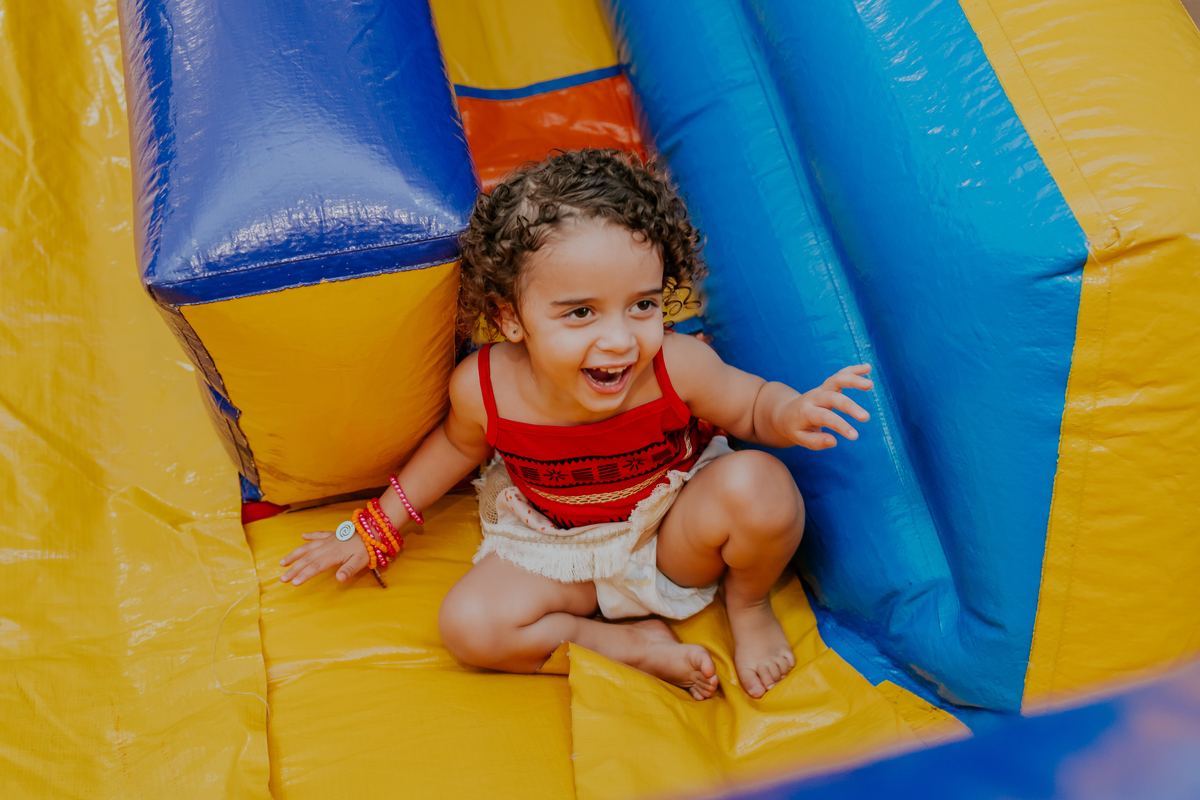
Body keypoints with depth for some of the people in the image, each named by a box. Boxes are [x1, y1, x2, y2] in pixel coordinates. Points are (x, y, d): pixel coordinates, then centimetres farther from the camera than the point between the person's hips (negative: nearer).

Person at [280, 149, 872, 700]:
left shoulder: (679, 366, -29)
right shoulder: (484, 387, -24)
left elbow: (750, 404, -9)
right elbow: (458, 445, 0)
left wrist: (791, 414, -34)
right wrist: (375, 532, 6)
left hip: (676, 535, -1)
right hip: (560, 553, 1)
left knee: (761, 485, -30)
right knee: (469, 624, -23)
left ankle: (748, 606, 2)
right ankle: (628, 644, -8)